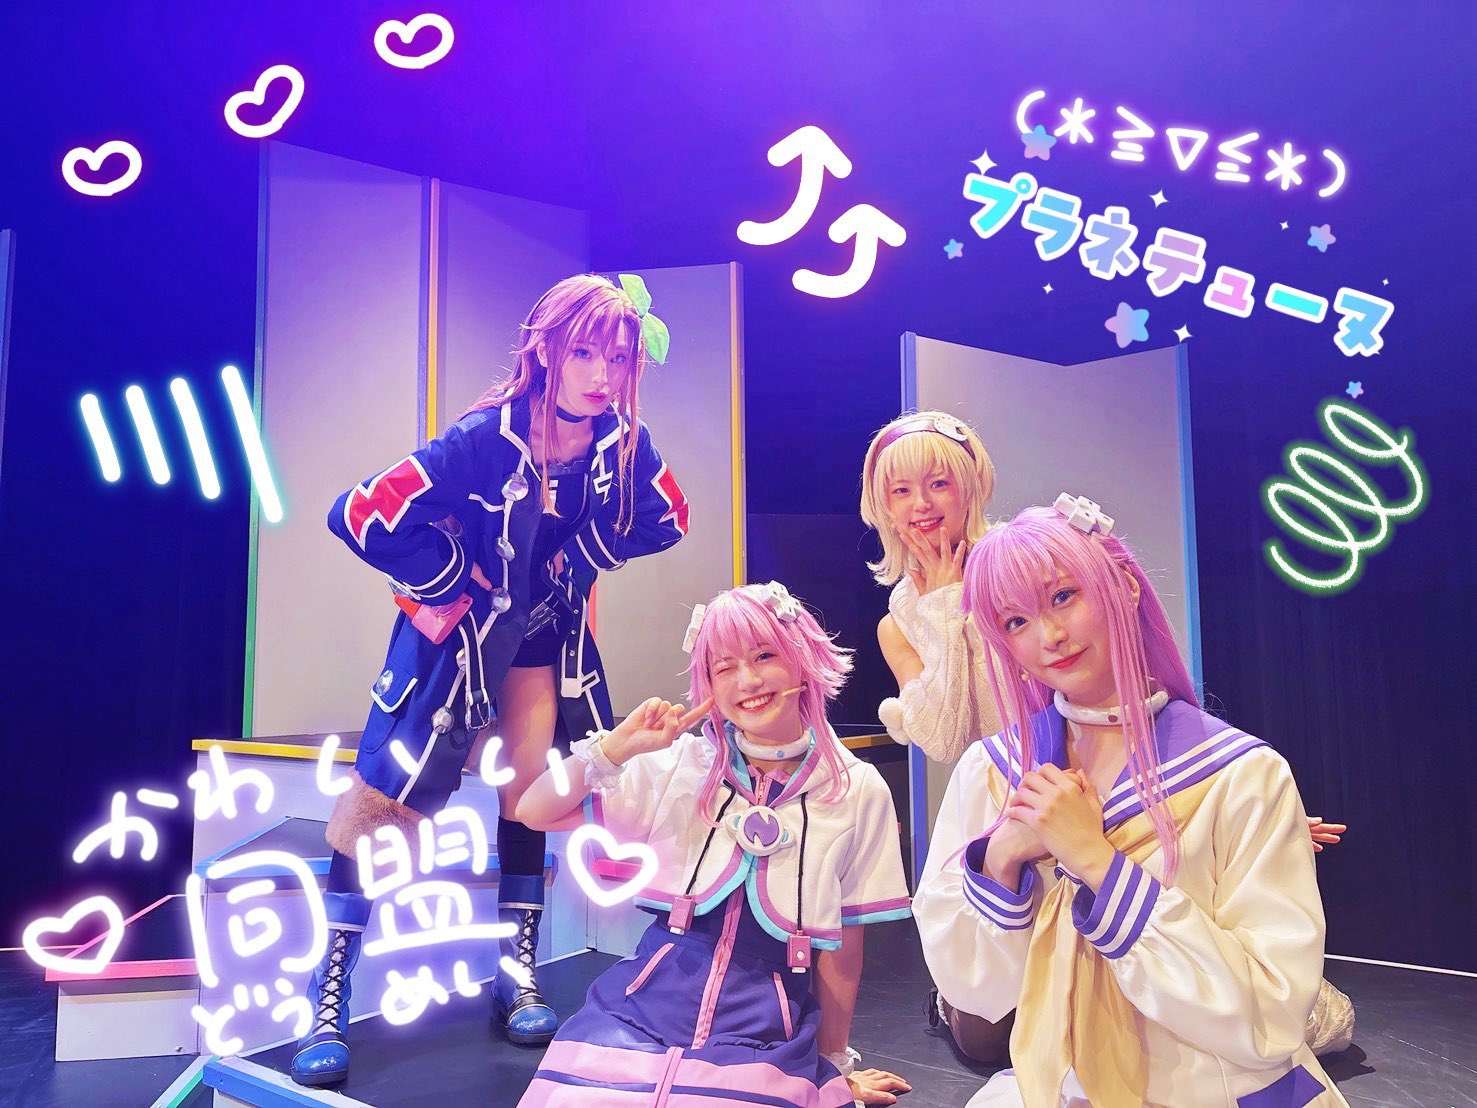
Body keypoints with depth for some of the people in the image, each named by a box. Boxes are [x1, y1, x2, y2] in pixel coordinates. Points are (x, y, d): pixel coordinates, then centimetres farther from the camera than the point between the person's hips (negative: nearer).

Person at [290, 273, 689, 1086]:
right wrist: (459, 579, -20)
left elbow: (666, 520, 2)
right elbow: (360, 516, -31)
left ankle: (518, 977, 22)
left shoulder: (624, 444, -17)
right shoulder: (486, 439, -30)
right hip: (458, 628, -4)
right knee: (385, 793, -3)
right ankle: (327, 997, 11)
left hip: (545, 635, 4)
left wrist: (577, 558, -9)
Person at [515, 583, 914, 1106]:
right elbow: (533, 812, 0)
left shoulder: (859, 792, -1)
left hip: (766, 1030, -1)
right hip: (643, 1006, 2)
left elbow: (842, 952, 6)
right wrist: (619, 746, -11)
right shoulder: (679, 765, 2)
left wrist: (833, 1063, 15)